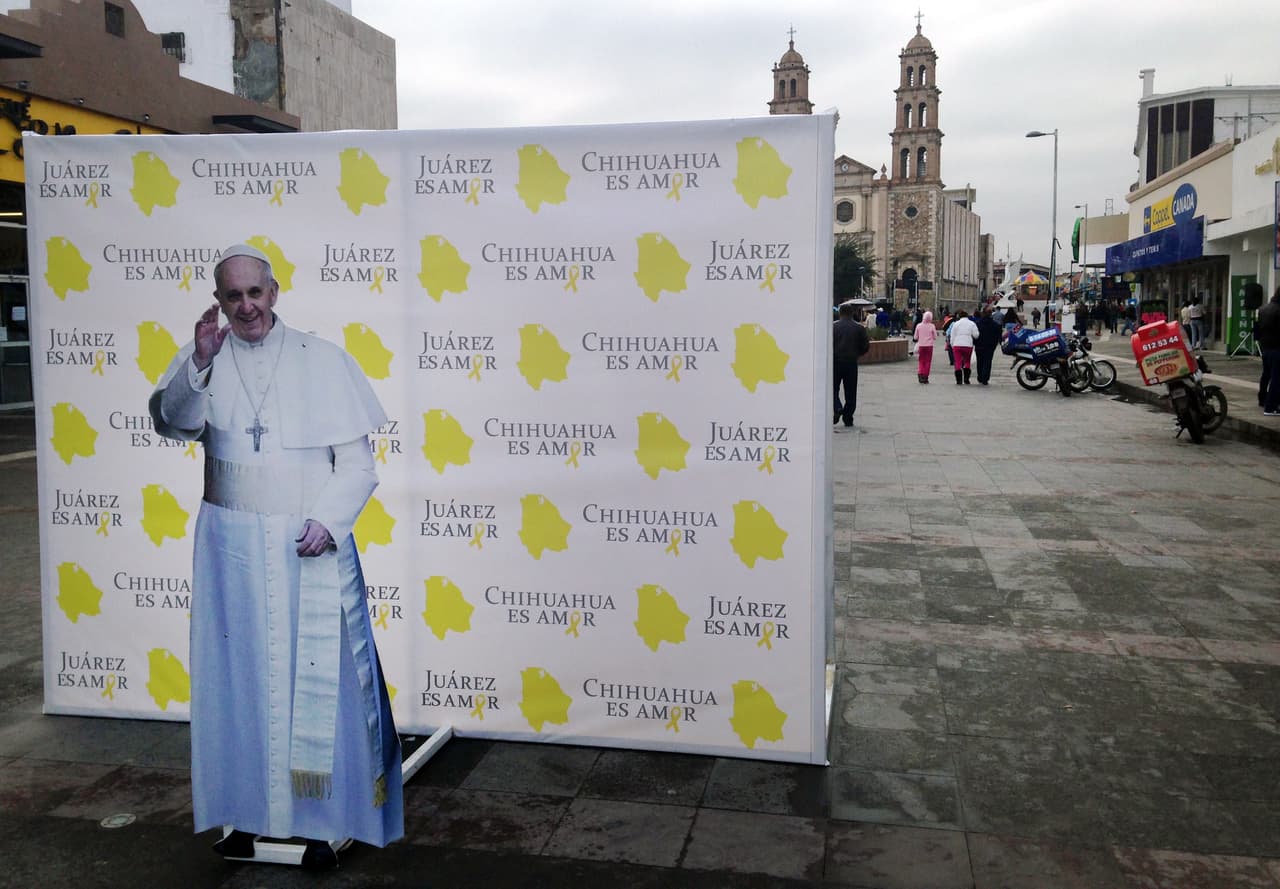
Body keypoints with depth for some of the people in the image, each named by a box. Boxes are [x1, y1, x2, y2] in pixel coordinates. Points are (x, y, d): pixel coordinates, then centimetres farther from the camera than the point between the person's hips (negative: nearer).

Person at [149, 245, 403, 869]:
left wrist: (327, 520, -13)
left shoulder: (323, 359, 1)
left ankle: (322, 822, 12)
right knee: (238, 677, 8)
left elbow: (356, 459, 0)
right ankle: (245, 812, 21)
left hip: (312, 546, -1)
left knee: (318, 678, 1)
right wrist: (199, 363, -27)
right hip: (231, 547, 2)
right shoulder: (204, 360, 6)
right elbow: (171, 422, -12)